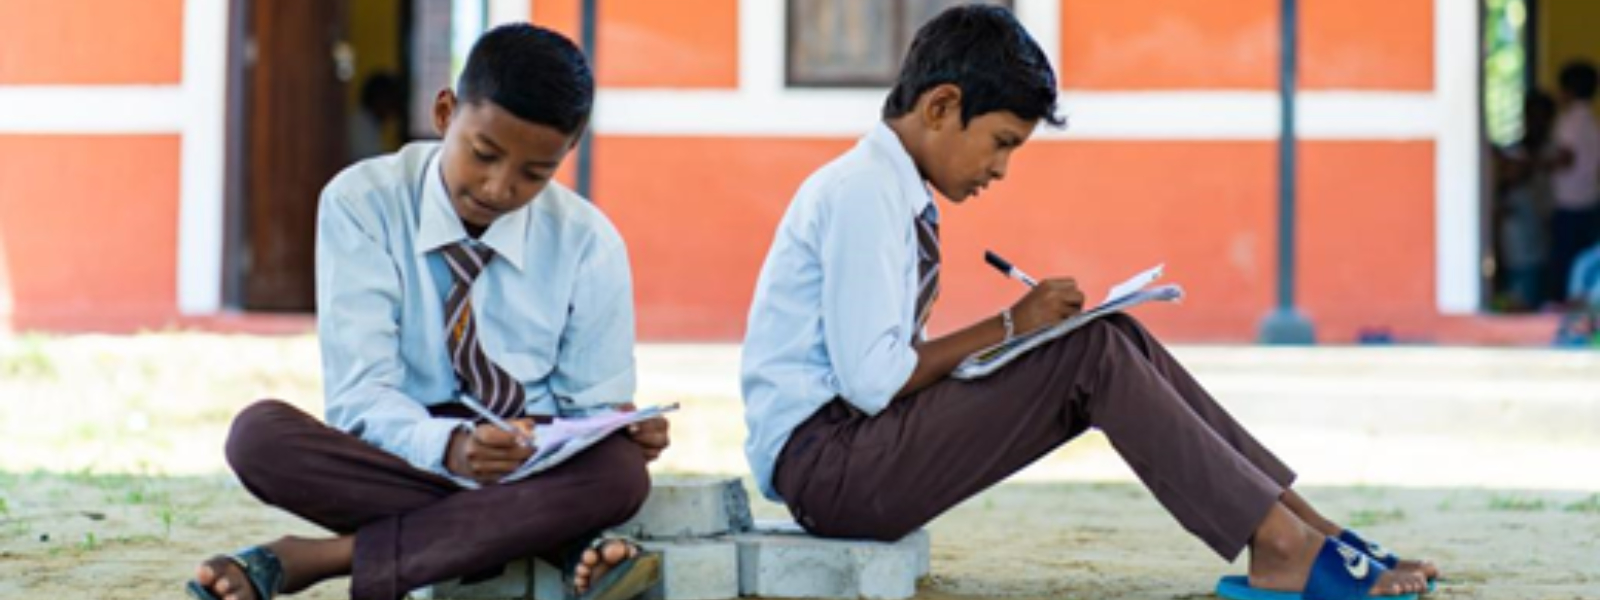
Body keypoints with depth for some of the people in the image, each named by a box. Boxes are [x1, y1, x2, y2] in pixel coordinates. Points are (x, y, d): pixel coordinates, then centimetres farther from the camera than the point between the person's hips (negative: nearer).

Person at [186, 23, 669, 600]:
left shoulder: (590, 244, -4)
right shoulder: (361, 204, -10)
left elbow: (592, 407, 0)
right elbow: (359, 396, -17)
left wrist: (630, 433, -25)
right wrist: (449, 447, -38)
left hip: (537, 467, 1)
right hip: (397, 460, -1)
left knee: (620, 471, -33)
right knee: (260, 434, -31)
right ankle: (560, 541, -31)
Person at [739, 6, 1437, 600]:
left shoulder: (897, 194, 15)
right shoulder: (863, 193, -15)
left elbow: (888, 366, 13)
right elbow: (870, 379, -22)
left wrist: (1015, 330, 0)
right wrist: (1009, 327, -12)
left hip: (857, 445, 9)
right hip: (822, 459, -9)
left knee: (1114, 341, 0)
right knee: (1092, 353, -18)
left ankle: (1300, 522, -3)